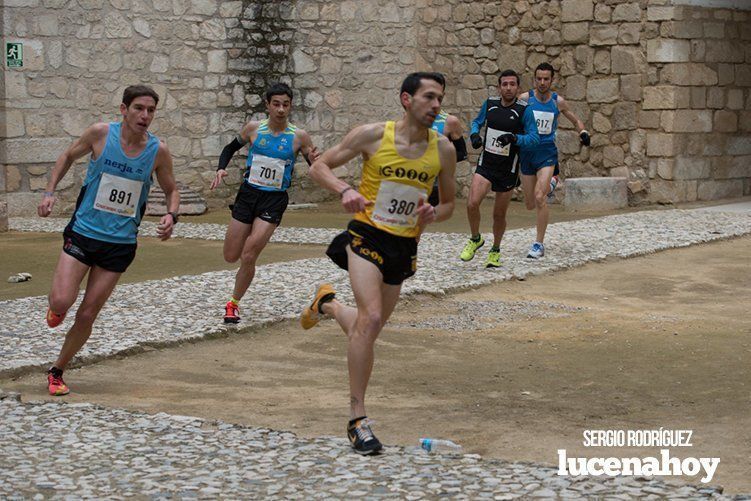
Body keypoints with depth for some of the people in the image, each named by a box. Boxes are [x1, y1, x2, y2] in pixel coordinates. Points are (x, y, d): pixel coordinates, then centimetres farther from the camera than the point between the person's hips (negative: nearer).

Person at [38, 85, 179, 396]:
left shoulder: (158, 151, -6)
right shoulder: (100, 134, -9)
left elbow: (171, 190, 10)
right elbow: (68, 156, 9)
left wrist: (171, 216, -11)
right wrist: (50, 192, -2)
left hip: (120, 244, 1)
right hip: (83, 233, -1)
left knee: (87, 315, 3)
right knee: (61, 301, -18)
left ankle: (56, 372, 23)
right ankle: (57, 309, 21)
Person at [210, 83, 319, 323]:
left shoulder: (299, 137, -6)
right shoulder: (254, 128, -1)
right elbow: (231, 148, 16)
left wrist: (314, 160, -22)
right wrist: (221, 169, -2)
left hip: (275, 199, -3)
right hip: (248, 193, 3)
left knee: (248, 257, -13)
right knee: (231, 256, 7)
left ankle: (234, 303, 8)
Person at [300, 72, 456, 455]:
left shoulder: (443, 150, 0)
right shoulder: (373, 135, -8)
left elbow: (449, 203, 13)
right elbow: (319, 167, -1)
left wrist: (433, 214, -10)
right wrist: (345, 190, -21)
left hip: (404, 247, 5)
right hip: (367, 236, -4)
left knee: (368, 329, 15)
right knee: (370, 318, -23)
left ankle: (327, 303, 49)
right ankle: (357, 418, -15)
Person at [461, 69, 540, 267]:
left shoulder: (523, 110, -9)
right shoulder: (489, 104, 2)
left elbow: (534, 137, -13)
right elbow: (477, 122, 19)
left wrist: (514, 138, -30)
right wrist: (474, 134, -3)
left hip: (508, 169, -2)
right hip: (486, 164, 2)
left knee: (499, 214, 7)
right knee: (472, 203, -18)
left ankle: (495, 251, 31)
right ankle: (475, 239, 8)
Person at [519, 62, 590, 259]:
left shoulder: (558, 101, 0)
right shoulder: (525, 99, -3)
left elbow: (576, 121, 14)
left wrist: (583, 132, -5)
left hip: (547, 152, -1)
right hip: (527, 152, 1)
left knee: (540, 197, -20)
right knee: (530, 204, 8)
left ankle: (539, 244, -12)